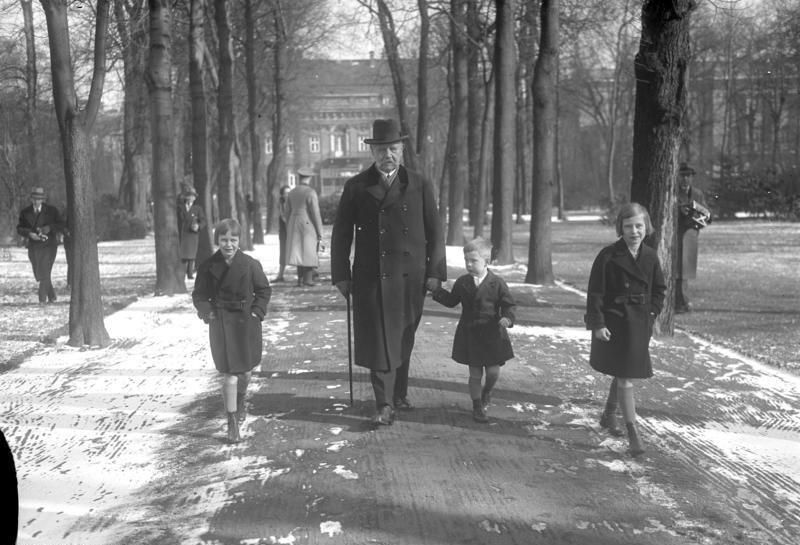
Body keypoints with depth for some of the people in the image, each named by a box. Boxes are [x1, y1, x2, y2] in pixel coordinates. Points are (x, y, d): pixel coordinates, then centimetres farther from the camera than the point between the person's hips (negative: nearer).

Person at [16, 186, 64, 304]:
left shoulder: (52, 211, -1)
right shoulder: (25, 212, 4)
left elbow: (61, 225, -2)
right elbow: (20, 228, 1)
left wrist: (50, 228, -21)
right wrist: (29, 234, -18)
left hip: (49, 245, -3)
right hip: (33, 246, 3)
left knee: (45, 272, -14)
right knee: (38, 274, 8)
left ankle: (42, 298, -11)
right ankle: (52, 296, 25)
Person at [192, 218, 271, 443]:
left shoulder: (250, 264, -7)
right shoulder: (208, 266, -5)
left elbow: (264, 290, 3)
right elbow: (199, 294, 5)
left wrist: (257, 312, -7)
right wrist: (206, 311, -10)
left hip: (246, 321, 1)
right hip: (221, 323, -1)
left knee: (244, 370, 16)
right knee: (230, 372, -7)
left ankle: (240, 403, 47)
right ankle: (232, 423, 0)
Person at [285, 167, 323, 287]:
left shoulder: (291, 193, 8)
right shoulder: (311, 192, -11)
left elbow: (288, 213, 11)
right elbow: (316, 213, -13)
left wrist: (288, 231, 19)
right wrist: (320, 232, -7)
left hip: (294, 224, 6)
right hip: (308, 224, -6)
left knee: (298, 252, 11)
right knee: (310, 252, 1)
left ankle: (300, 279, 10)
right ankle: (308, 278, -3)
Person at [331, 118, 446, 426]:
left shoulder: (420, 186, 7)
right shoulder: (356, 187, 4)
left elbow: (434, 232, 8)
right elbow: (341, 233, 6)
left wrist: (435, 272, 2)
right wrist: (341, 274, 1)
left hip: (410, 278, 1)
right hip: (370, 279, -1)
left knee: (402, 341, 10)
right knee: (378, 340, -4)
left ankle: (399, 394, 27)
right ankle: (384, 405, 0)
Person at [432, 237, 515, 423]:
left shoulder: (497, 283, -6)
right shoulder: (462, 283, 3)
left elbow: (508, 305, -3)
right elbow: (451, 301, 14)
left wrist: (507, 318, -22)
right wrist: (437, 291, 1)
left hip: (492, 333, -1)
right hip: (469, 334, 2)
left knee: (493, 371, 2)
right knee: (475, 373, 5)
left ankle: (487, 391, 36)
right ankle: (477, 406, 20)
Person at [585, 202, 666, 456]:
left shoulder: (650, 256, 2)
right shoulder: (608, 256, -13)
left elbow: (659, 289, 15)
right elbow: (595, 292, -13)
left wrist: (652, 312, 4)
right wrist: (597, 323, -17)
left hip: (640, 324, 6)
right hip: (614, 323, -6)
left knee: (626, 374, 18)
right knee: (624, 378, -6)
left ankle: (609, 415, 41)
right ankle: (633, 433, 0)